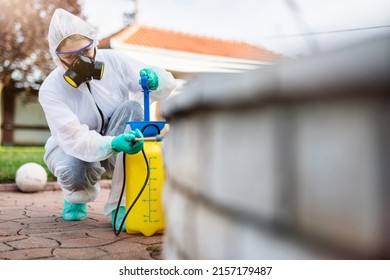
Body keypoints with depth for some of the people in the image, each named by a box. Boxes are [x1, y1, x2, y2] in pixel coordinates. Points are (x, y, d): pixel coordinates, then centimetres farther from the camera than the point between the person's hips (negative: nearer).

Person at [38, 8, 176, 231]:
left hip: (117, 148, 2)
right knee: (73, 173, -38)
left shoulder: (114, 61, -14)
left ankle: (119, 204, -25)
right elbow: (74, 139, -33)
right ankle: (78, 195, 6)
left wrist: (155, 81, -37)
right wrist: (113, 144, -52)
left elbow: (167, 85, -13)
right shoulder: (51, 89, -21)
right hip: (71, 147, -2)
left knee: (131, 108, -30)